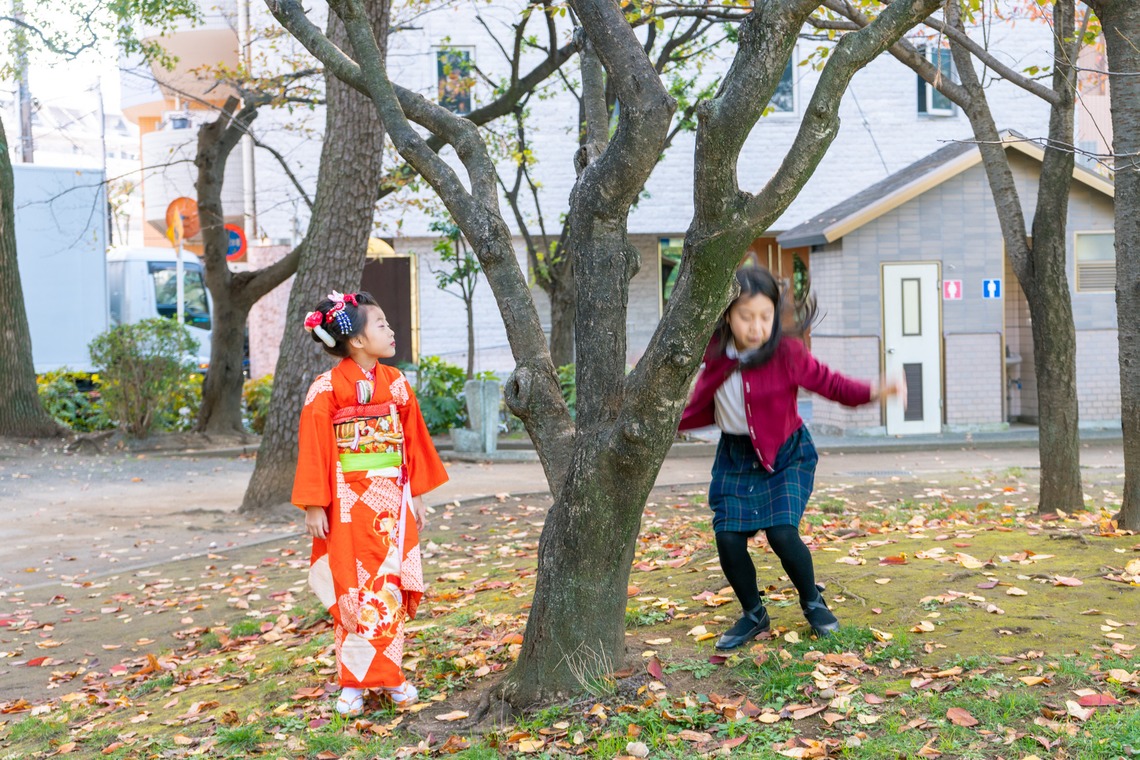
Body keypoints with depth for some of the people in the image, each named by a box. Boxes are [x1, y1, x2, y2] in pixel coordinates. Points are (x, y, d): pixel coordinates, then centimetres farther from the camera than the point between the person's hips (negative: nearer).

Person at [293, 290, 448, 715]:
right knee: (353, 594, 2)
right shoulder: (327, 389, -9)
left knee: (391, 589, 7)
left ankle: (389, 674, 18)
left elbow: (413, 441, 11)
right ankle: (353, 683, 11)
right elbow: (314, 451, -8)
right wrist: (314, 506, -10)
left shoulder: (396, 384, 5)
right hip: (349, 506, -4)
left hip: (393, 503, 4)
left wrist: (418, 495, 10)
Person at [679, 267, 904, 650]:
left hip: (786, 454, -3)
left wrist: (874, 391, -24)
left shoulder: (786, 352, -16)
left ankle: (813, 602, 13)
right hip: (736, 456, 4)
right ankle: (754, 615, 19)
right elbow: (704, 409, 9)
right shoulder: (715, 356, -5)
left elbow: (828, 382, -10)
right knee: (728, 538, -7)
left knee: (782, 532, -18)